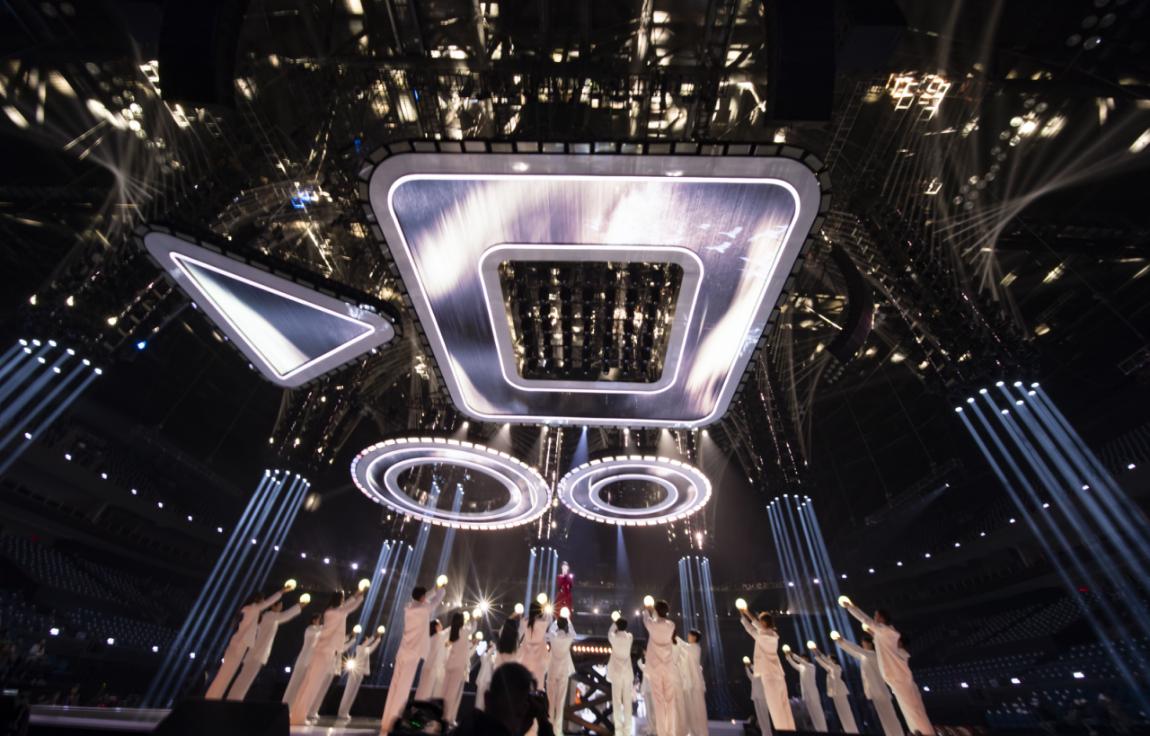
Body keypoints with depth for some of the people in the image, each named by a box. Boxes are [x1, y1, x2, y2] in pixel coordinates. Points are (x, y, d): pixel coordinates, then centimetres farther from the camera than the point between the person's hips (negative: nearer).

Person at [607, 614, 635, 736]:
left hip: (617, 673, -3)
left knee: (617, 701, 4)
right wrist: (621, 620, 26)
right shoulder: (630, 637, -4)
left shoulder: (614, 638, -10)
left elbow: (609, 633, 12)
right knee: (627, 701, 8)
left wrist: (614, 622, 23)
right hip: (628, 673, 3)